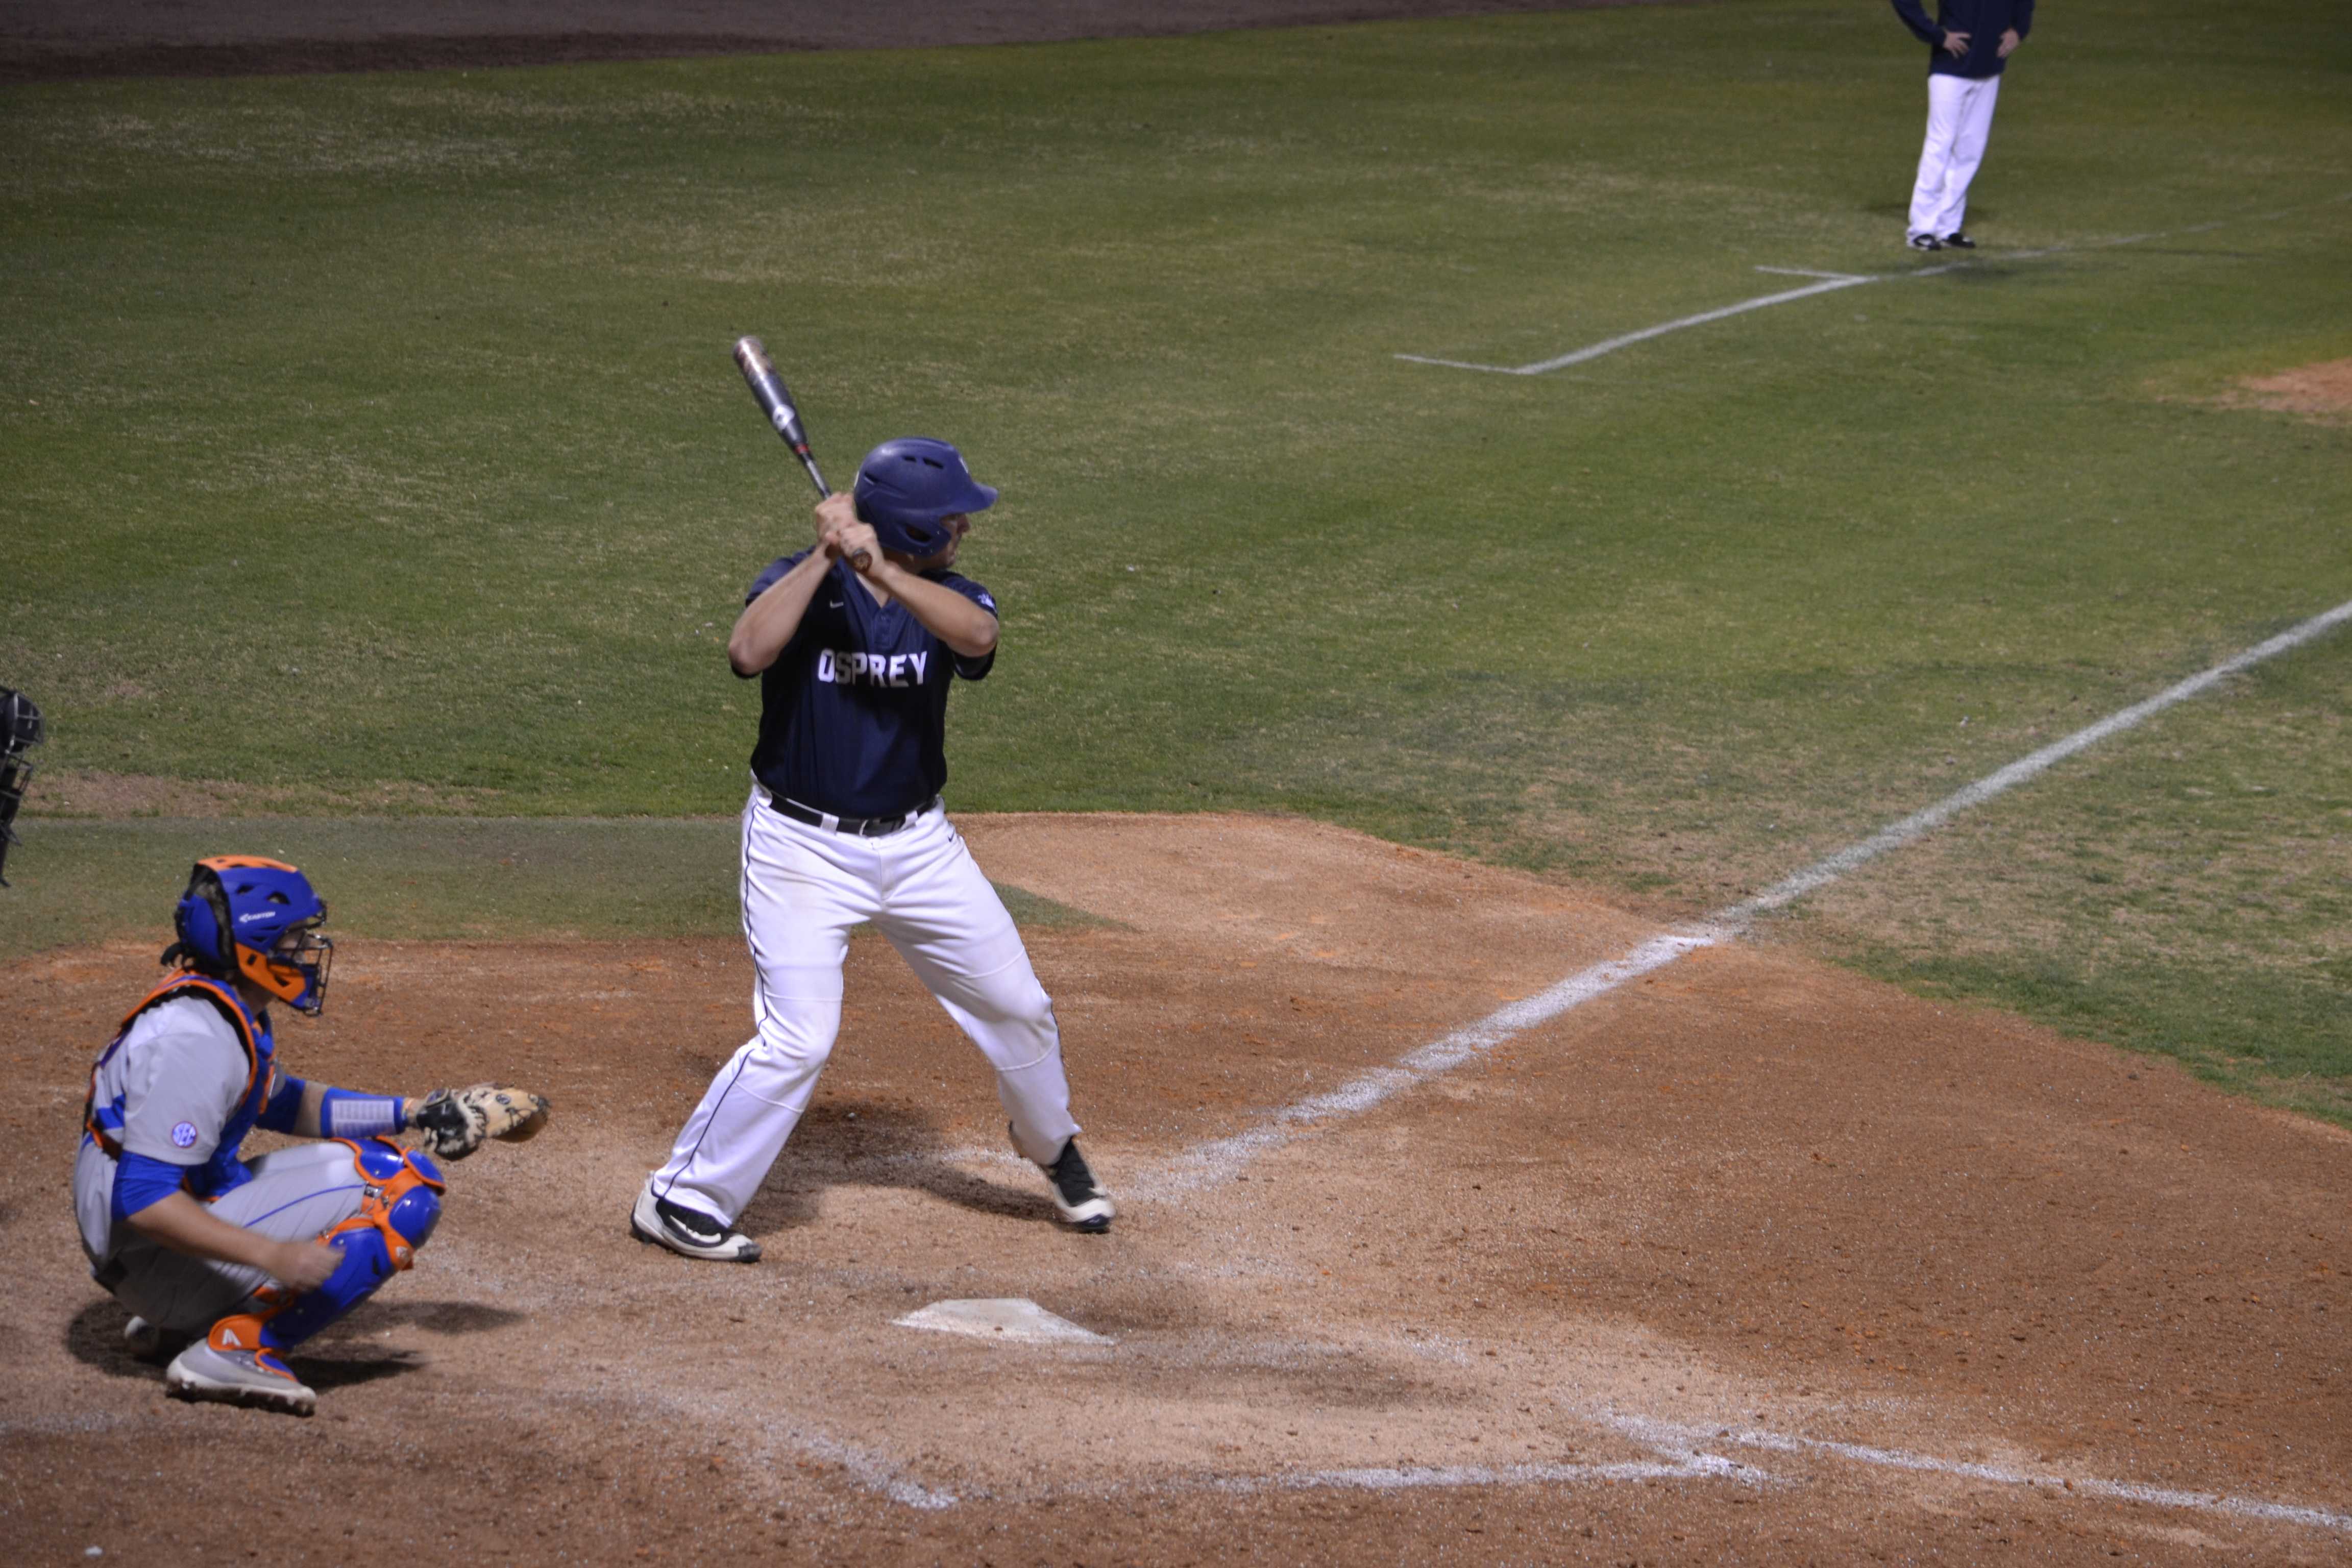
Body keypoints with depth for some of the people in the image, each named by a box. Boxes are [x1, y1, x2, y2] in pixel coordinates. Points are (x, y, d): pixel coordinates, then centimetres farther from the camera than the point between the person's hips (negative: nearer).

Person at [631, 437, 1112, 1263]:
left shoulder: (945, 597, -3)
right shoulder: (803, 583, -12)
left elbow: (977, 638, -28)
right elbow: (748, 652, -33)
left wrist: (882, 571, -39)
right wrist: (825, 555, -33)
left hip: (918, 845, 5)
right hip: (803, 847, -5)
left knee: (1016, 1006, 12)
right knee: (797, 1039, -15)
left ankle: (1054, 1149, 40)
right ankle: (681, 1201, -1)